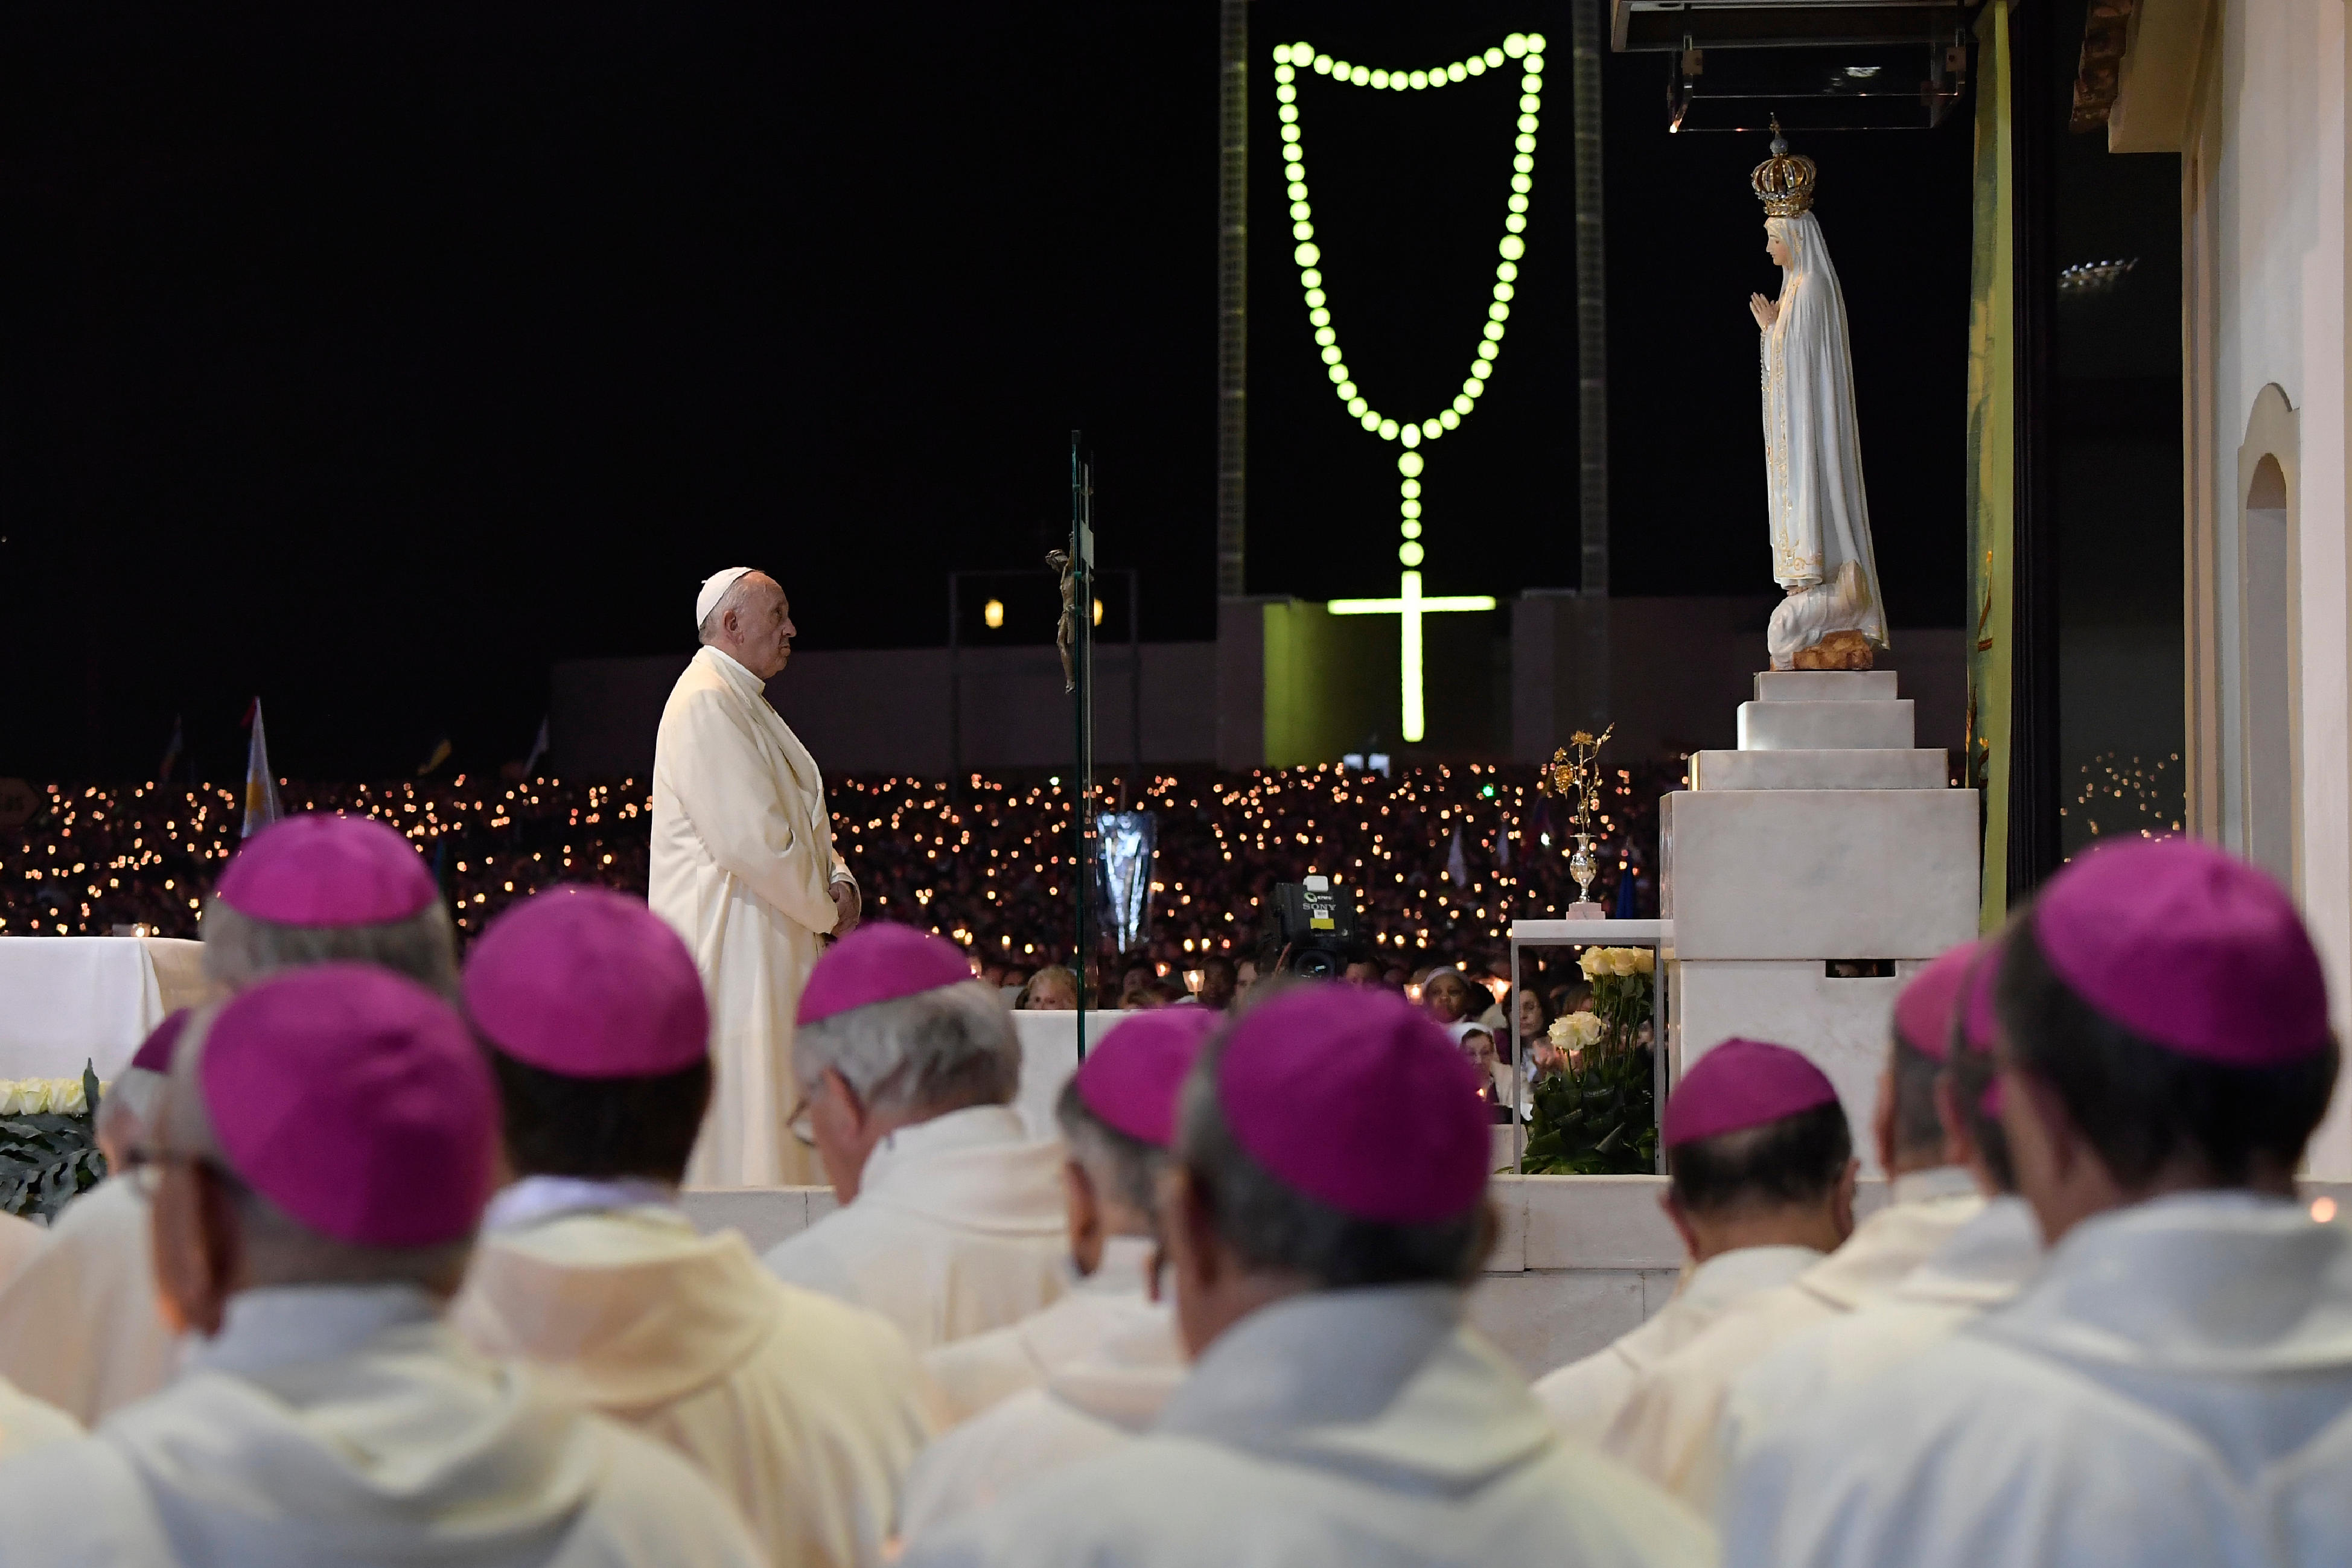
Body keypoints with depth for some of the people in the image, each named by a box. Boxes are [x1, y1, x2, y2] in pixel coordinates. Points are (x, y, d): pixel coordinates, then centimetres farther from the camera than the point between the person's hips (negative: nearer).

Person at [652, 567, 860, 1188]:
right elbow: (751, 836, -22)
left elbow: (800, 820, 24)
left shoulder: (747, 705, 21)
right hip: (732, 949, -11)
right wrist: (826, 909, -11)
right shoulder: (706, 703, -14)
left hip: (771, 950, 11)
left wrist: (838, 880, 3)